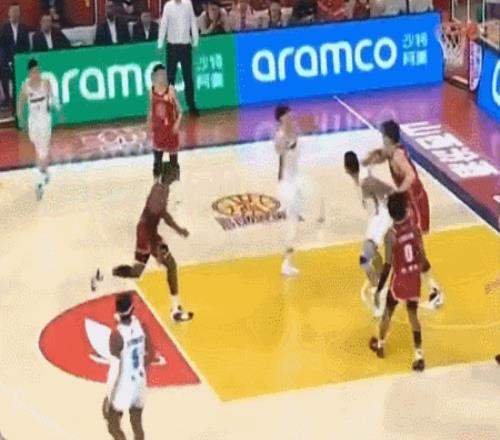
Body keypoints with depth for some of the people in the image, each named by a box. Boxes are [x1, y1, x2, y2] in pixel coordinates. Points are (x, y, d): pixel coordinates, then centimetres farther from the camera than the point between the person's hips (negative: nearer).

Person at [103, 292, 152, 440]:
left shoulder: (117, 334, -26)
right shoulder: (140, 325, -8)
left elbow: (117, 369, -23)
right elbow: (150, 355, 4)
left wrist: (109, 397, -15)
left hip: (123, 383, -6)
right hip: (139, 380, 6)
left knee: (113, 427, 11)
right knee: (137, 424, 18)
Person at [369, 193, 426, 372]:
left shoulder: (391, 235, -23)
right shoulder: (414, 227, -9)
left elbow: (388, 266, -20)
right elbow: (422, 255, 0)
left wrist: (378, 290, -12)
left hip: (400, 279, -4)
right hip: (414, 277, 4)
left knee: (388, 312, 21)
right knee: (413, 315, 15)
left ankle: (380, 345, 43)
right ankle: (419, 356, 9)